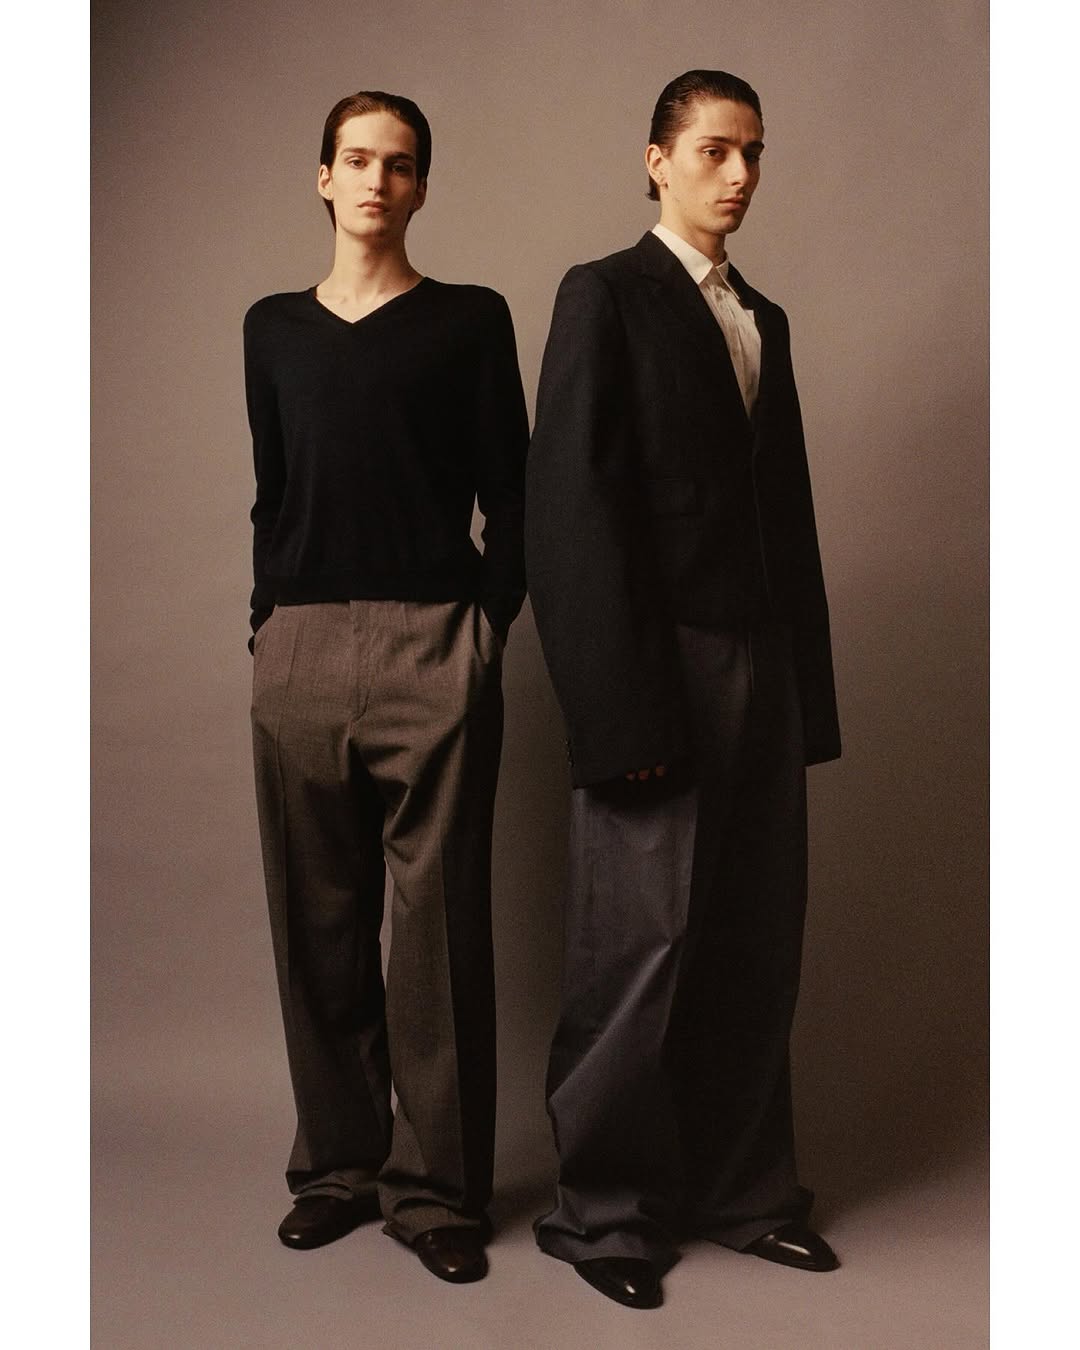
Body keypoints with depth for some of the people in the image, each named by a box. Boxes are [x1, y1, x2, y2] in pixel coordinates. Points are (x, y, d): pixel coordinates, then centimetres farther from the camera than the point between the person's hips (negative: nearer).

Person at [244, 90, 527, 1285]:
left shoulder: (471, 321, 7)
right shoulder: (273, 328, 16)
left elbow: (509, 496, 5)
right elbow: (270, 493, 18)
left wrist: (488, 623, -4)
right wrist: (266, 617, 8)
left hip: (434, 652, -3)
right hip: (298, 654, 3)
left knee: (439, 926, -1)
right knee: (318, 924, 8)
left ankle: (436, 1187, 9)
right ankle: (337, 1165, 21)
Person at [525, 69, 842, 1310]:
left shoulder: (764, 320, 19)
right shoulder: (605, 296, -1)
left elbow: (789, 508, 17)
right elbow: (570, 507, -10)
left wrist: (810, 690, 11)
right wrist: (618, 706, -17)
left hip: (762, 666, 6)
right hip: (660, 669, -6)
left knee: (755, 944, 9)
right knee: (641, 943, 0)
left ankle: (739, 1189, 23)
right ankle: (605, 1208, 15)